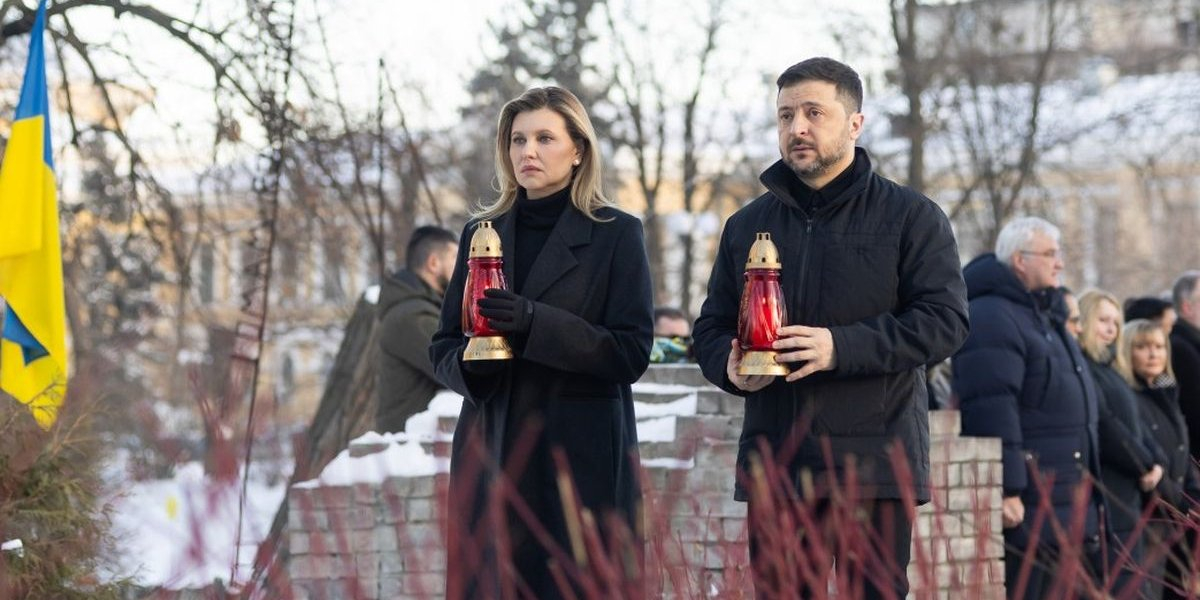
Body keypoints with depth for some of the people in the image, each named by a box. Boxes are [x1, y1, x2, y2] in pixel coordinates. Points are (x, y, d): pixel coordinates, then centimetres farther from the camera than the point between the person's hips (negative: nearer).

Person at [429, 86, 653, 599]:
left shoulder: (616, 234, 0)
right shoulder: (483, 233, 13)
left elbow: (632, 351, -8)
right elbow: (442, 348, 15)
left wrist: (536, 323, -20)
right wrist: (468, 365, -9)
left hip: (580, 457, -4)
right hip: (490, 457, 4)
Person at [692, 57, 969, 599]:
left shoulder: (911, 217, 3)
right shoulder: (747, 225, 17)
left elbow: (945, 320, -8)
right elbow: (711, 327, 21)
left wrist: (841, 346, -19)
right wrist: (729, 366, -4)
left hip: (874, 468, -4)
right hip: (773, 467, 4)